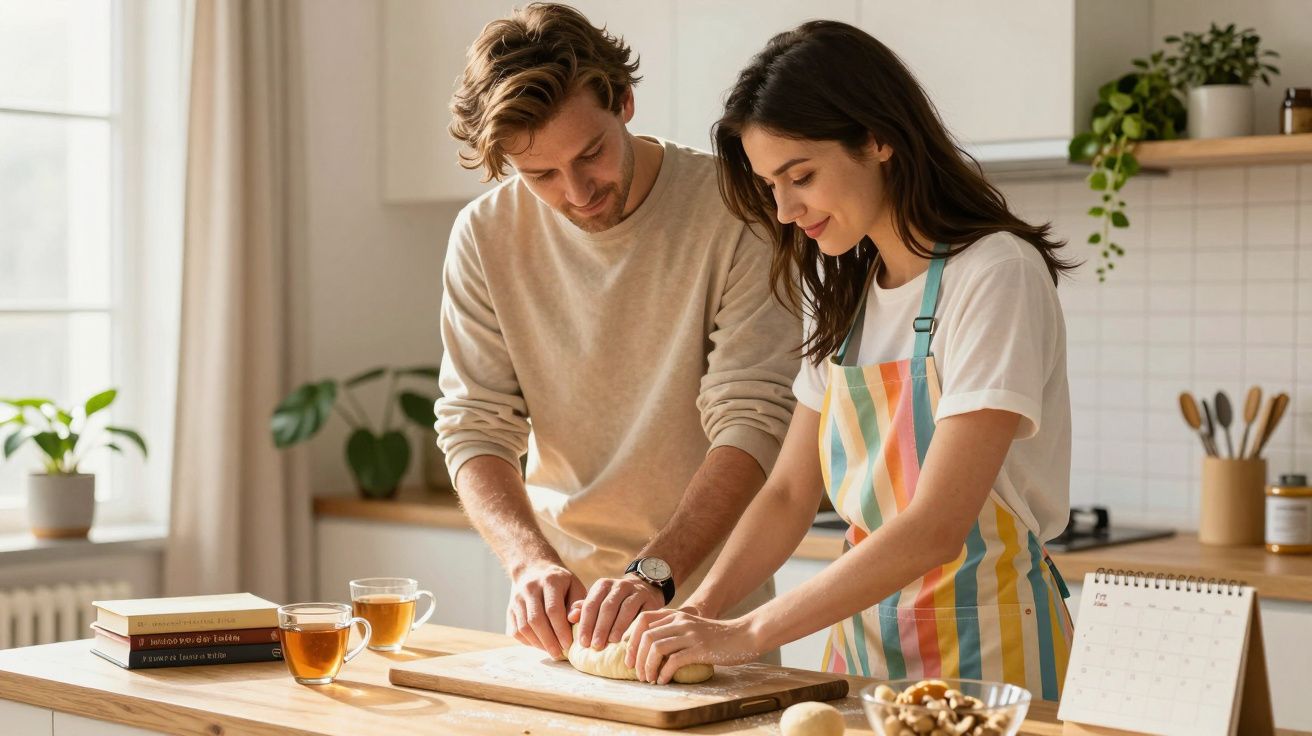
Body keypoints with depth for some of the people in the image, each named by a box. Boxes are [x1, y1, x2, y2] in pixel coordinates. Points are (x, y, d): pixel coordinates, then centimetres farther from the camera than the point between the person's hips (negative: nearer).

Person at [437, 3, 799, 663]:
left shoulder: (733, 211, -11)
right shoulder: (485, 237, -1)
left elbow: (754, 421, -16)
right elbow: (474, 426, -2)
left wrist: (654, 573, -27)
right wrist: (530, 560, -19)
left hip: (709, 602, -2)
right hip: (560, 595, 3)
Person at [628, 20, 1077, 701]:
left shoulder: (996, 274, -17)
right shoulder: (842, 292, 8)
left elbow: (937, 528, -23)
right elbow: (790, 492, 6)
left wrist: (749, 632, -23)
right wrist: (700, 609, -10)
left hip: (983, 645, -6)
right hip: (863, 634, 6)